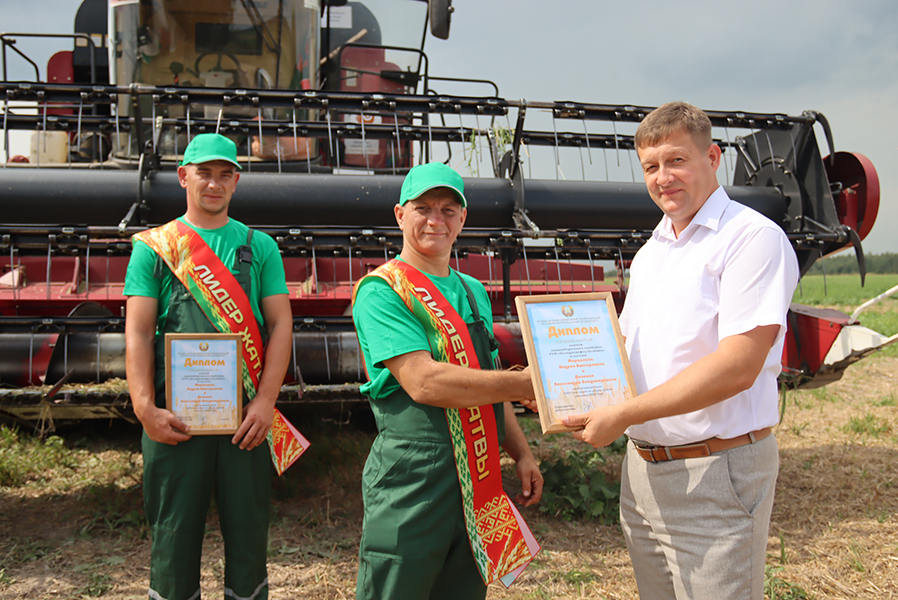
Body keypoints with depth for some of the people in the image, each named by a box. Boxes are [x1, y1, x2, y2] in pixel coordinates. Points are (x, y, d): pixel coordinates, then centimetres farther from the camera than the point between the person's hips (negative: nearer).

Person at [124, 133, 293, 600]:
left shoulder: (259, 246, 10)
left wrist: (265, 400, -8)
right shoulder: (153, 246, 8)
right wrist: (145, 407, -11)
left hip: (245, 413, 1)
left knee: (248, 530, 7)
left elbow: (280, 325, 3)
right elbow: (138, 333, 1)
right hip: (175, 414, 0)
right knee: (175, 531, 7)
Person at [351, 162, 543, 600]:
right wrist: (524, 384, -18)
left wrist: (521, 453, 12)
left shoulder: (474, 293, 14)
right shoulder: (381, 291, -10)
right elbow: (424, 382, -22)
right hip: (412, 479, -7)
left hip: (478, 478, 7)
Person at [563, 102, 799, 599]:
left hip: (716, 472, -7)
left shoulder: (753, 237, -12)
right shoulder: (649, 254, 14)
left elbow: (737, 367, -22)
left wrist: (623, 415, -21)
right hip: (642, 468, 8)